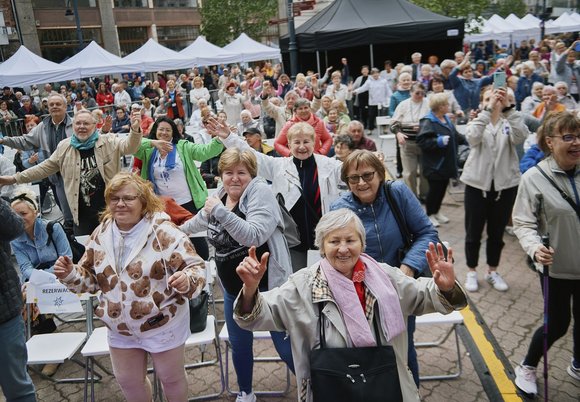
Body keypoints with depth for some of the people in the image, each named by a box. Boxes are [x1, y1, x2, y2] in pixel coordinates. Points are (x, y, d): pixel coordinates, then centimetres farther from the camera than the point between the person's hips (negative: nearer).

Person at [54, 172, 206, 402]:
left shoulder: (164, 232, -19)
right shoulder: (101, 235, -3)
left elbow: (196, 268, -19)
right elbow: (92, 278, 7)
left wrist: (186, 280, -40)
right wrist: (71, 275, -13)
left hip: (163, 324, -5)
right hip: (120, 328, 5)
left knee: (170, 376, 16)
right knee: (128, 381, 22)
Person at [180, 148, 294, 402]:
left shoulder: (260, 192, -15)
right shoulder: (219, 195, 6)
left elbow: (253, 236, -30)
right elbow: (201, 219, 29)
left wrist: (221, 211, -27)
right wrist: (180, 229, 44)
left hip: (266, 284, -7)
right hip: (233, 286, 7)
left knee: (286, 346, 0)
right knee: (239, 345, 20)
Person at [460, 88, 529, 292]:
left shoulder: (509, 123, 3)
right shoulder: (477, 122, 1)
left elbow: (520, 137, -21)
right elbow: (472, 137, -24)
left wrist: (509, 108, -27)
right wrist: (488, 109, -29)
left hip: (505, 185, 1)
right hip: (477, 184, -1)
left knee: (497, 233, 13)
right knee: (473, 233, 7)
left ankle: (492, 271, 31)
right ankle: (471, 272, 24)